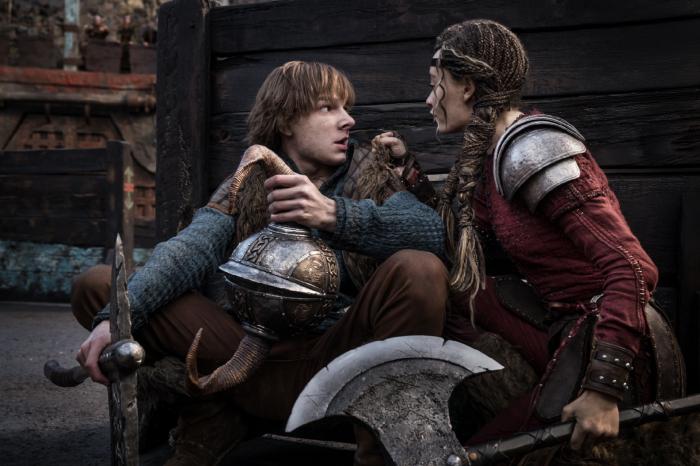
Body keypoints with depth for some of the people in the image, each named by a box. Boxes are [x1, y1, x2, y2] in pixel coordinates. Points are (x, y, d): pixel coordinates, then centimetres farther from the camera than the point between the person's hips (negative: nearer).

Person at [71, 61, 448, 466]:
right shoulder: (246, 185, 10)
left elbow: (434, 231, -15)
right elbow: (192, 249, -11)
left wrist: (333, 214, -30)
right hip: (255, 361, 2)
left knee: (419, 270, -29)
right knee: (98, 286, -4)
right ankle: (209, 430, 1)